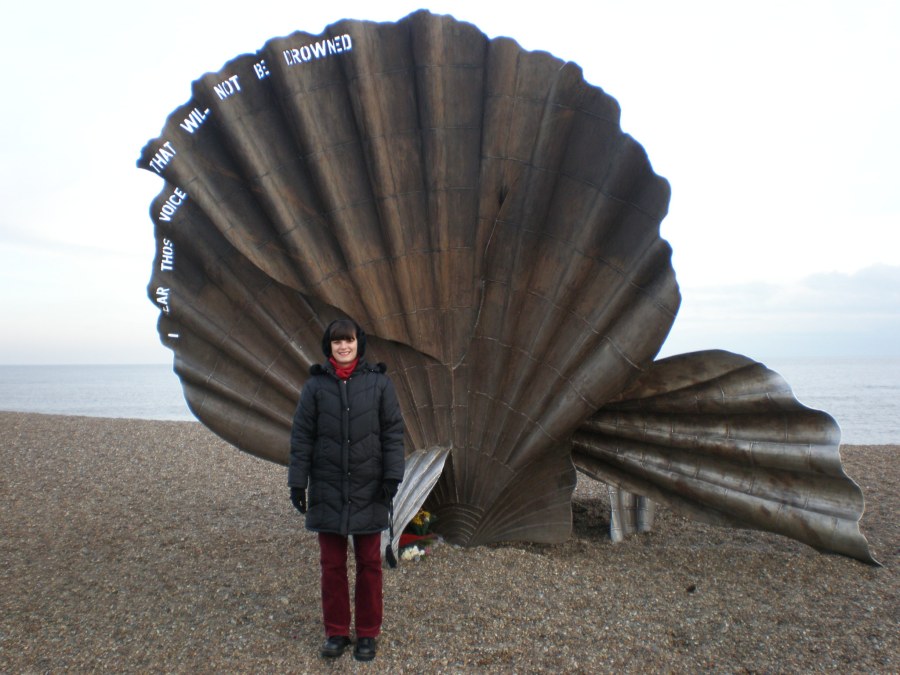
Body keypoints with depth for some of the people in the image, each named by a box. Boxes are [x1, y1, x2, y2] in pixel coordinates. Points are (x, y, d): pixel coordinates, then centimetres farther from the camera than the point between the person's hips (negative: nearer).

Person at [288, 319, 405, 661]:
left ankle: (368, 633, 24)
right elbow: (301, 436, 1)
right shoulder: (315, 385, 0)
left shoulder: (379, 382, -2)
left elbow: (393, 432, -1)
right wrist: (297, 482, -1)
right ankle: (336, 632, 25)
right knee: (332, 563, 9)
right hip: (327, 489, 1)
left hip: (368, 490, 0)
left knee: (369, 562, 9)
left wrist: (392, 476, -7)